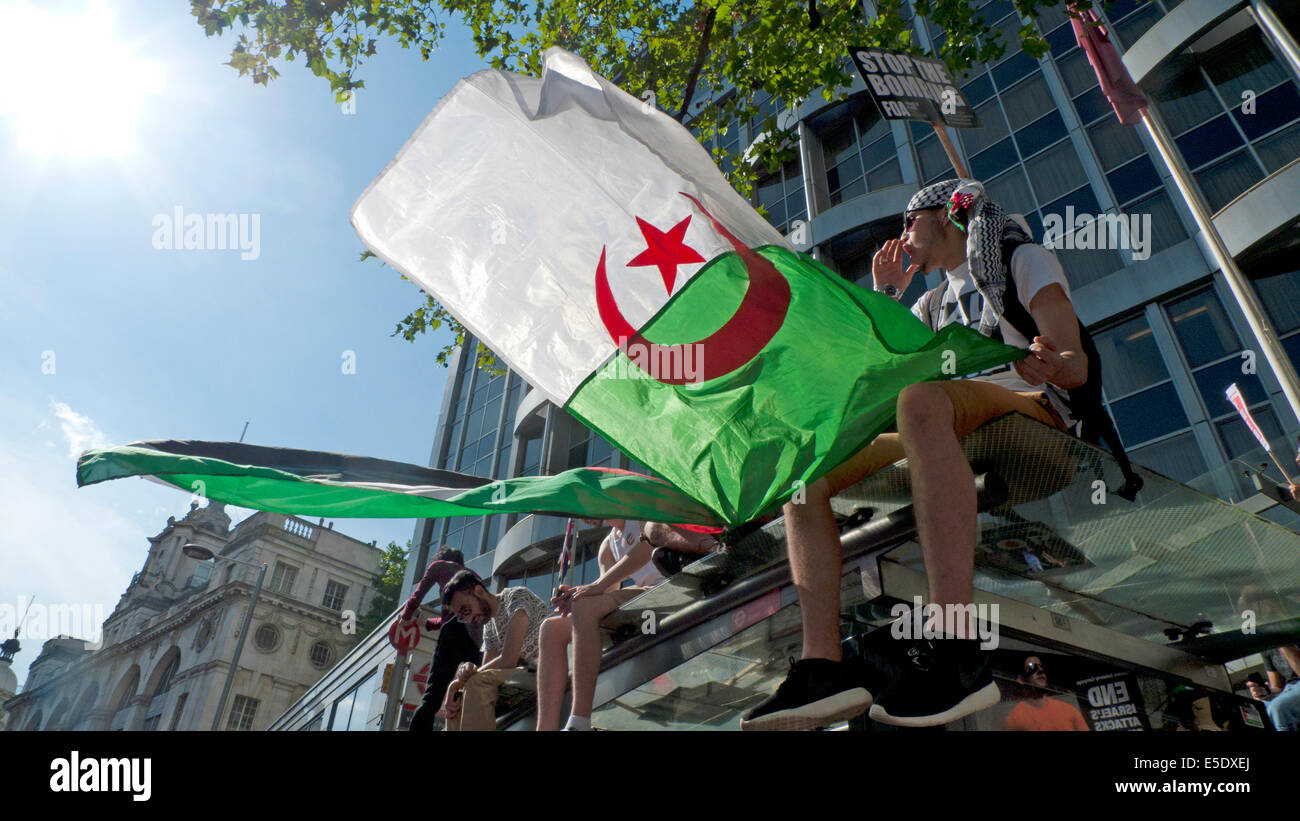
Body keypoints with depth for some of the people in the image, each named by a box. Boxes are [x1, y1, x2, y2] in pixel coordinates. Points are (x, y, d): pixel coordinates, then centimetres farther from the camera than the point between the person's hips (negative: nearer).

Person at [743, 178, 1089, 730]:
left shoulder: (1023, 261, 15)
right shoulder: (932, 303, 32)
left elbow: (1077, 364, -1)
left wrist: (1051, 366, -25)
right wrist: (885, 294, 23)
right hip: (948, 435, 6)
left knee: (920, 399, -41)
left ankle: (955, 649, -51)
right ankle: (822, 666, -32)